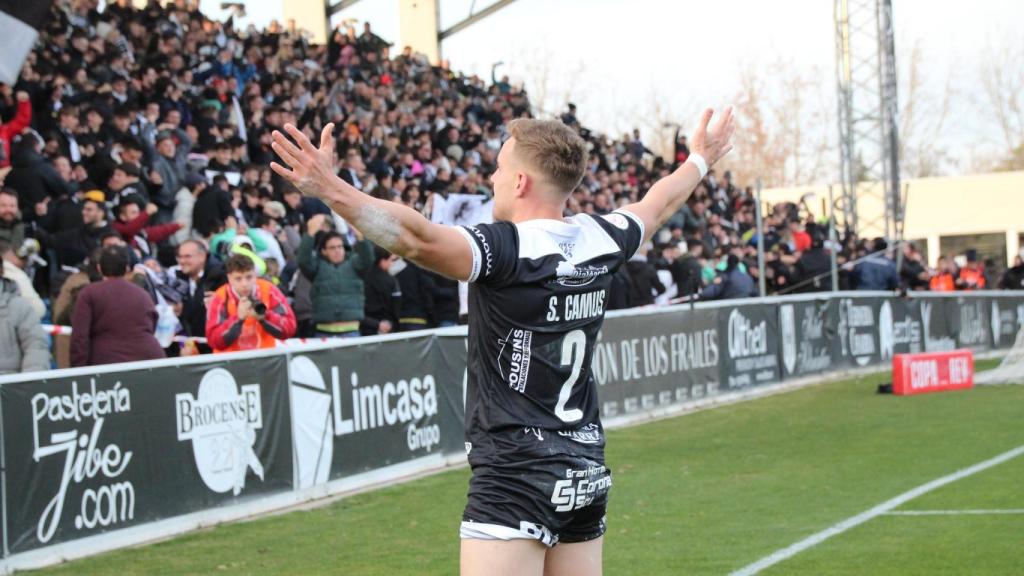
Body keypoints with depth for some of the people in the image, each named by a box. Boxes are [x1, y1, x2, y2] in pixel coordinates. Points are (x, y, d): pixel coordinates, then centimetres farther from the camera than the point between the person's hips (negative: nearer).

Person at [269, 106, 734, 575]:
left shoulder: (508, 250, -16)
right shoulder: (600, 241, 6)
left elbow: (417, 238, -34)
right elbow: (659, 202, 26)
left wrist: (329, 188, -44)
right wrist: (699, 160, 46)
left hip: (516, 478, -8)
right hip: (587, 473, 8)